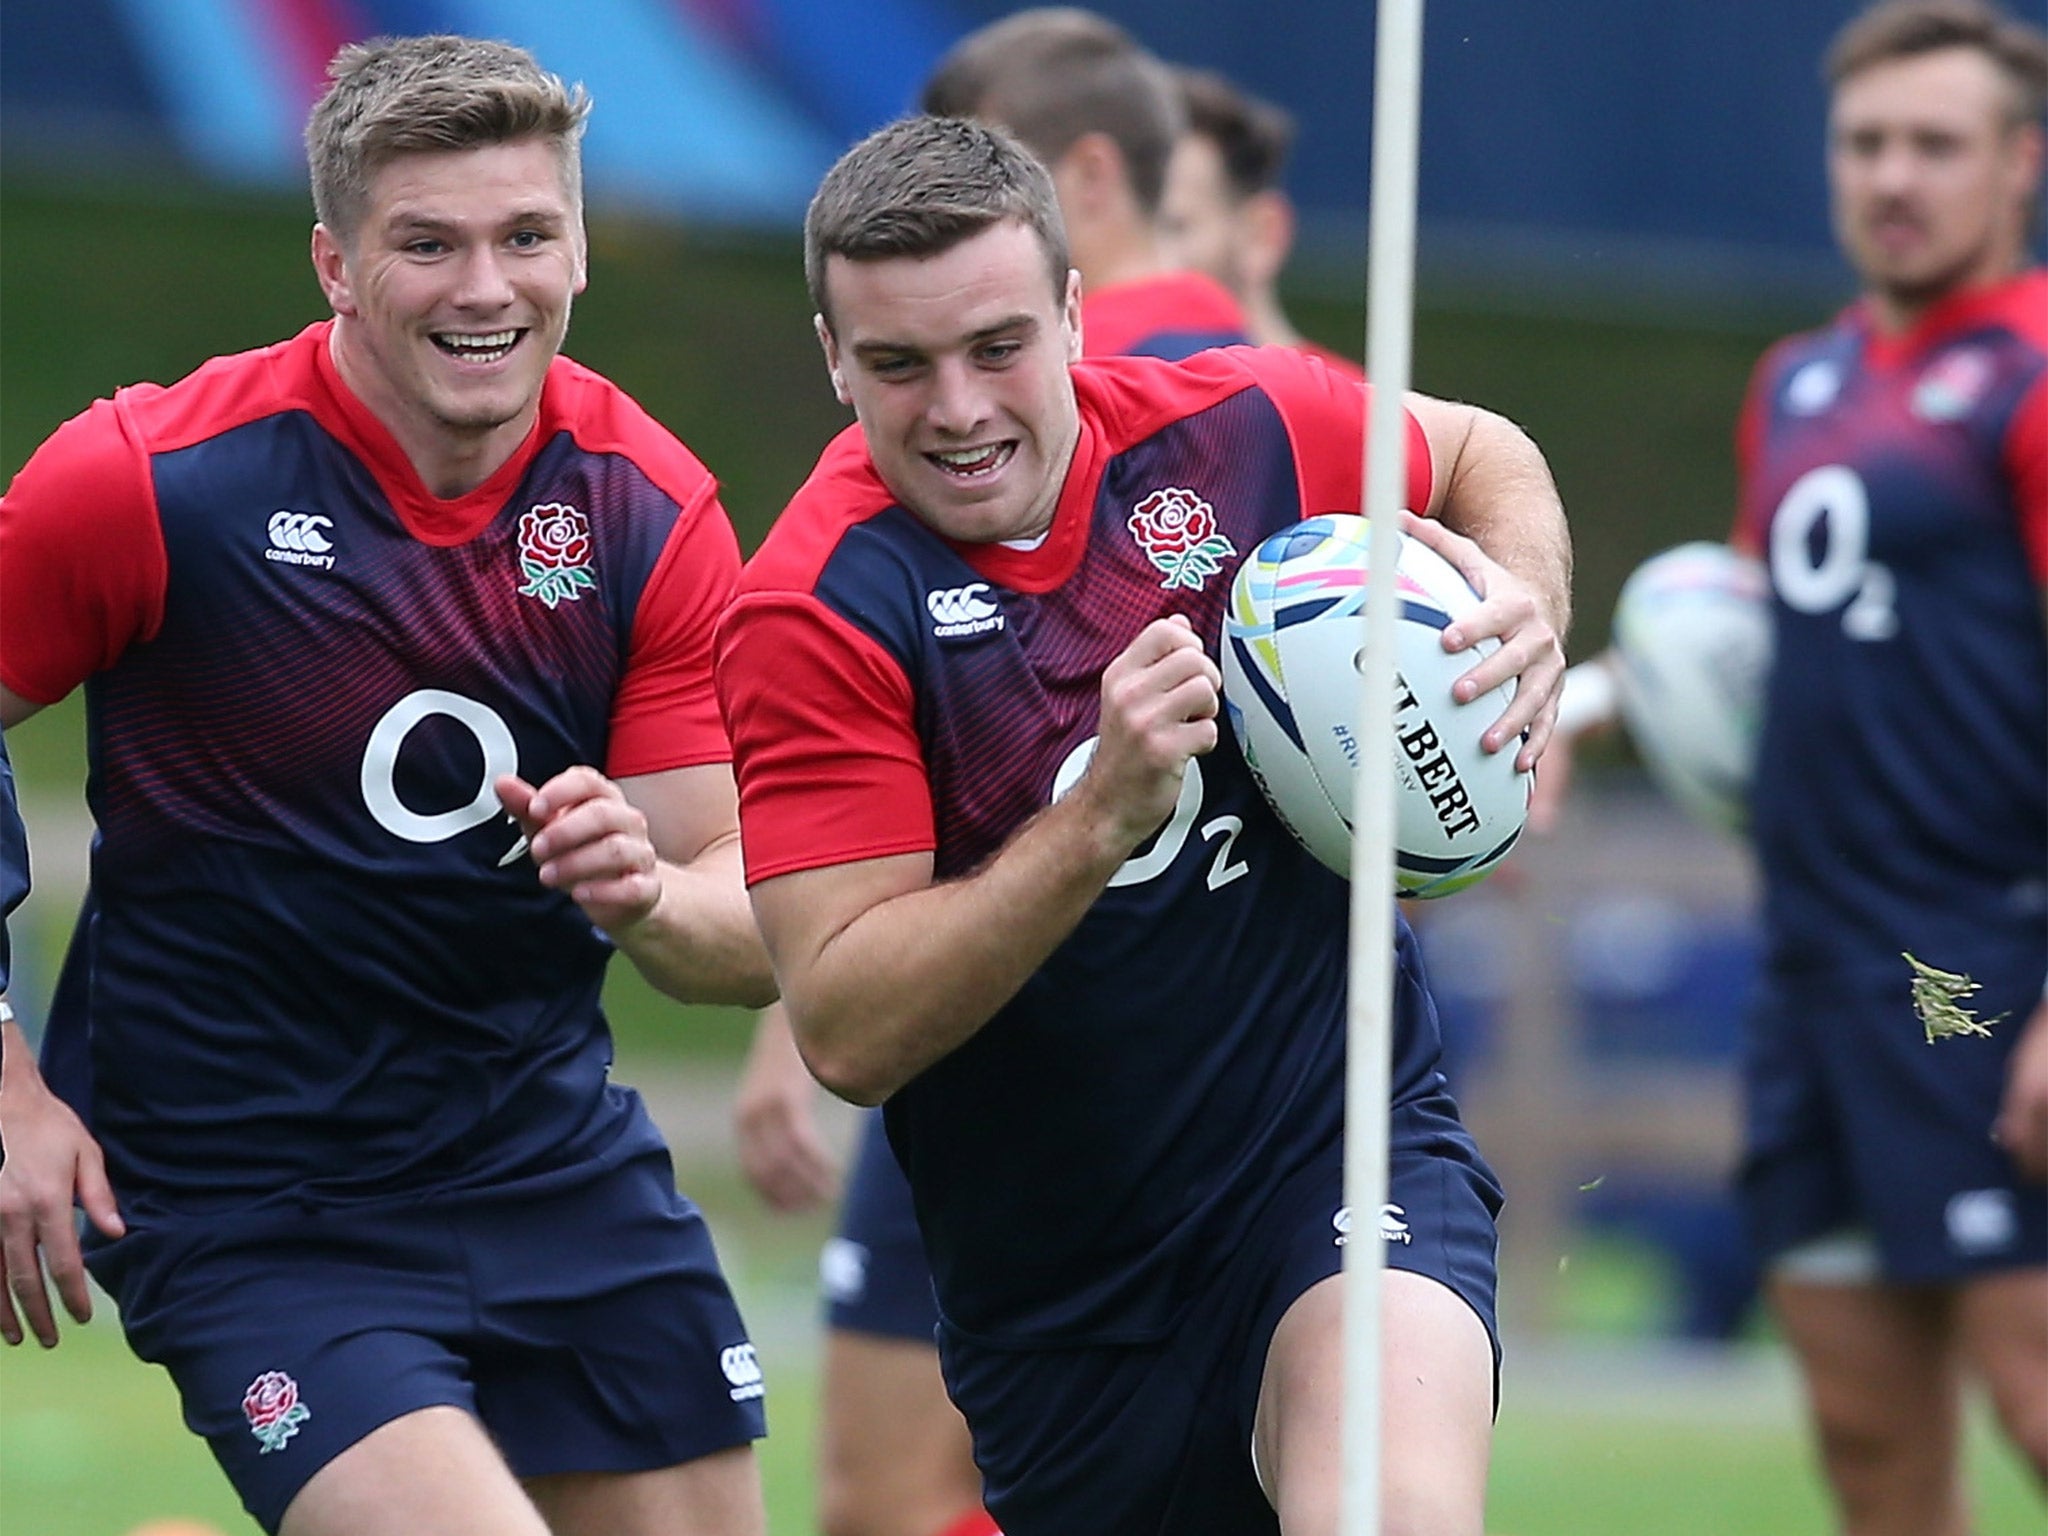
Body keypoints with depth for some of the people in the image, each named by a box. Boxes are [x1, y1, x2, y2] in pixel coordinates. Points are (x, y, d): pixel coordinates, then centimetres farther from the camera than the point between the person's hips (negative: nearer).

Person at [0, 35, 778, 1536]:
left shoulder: (651, 507, -4)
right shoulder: (149, 481, -15)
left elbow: (748, 943, -4)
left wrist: (646, 895, -27)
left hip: (555, 1156, 5)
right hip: (244, 1209, -5)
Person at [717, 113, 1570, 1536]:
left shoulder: (1240, 425, -6)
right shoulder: (816, 610, -15)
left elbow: (1481, 454, 18)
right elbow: (848, 1033, -21)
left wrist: (1525, 605, -4)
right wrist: (1105, 812, -30)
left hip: (1345, 1145, 0)